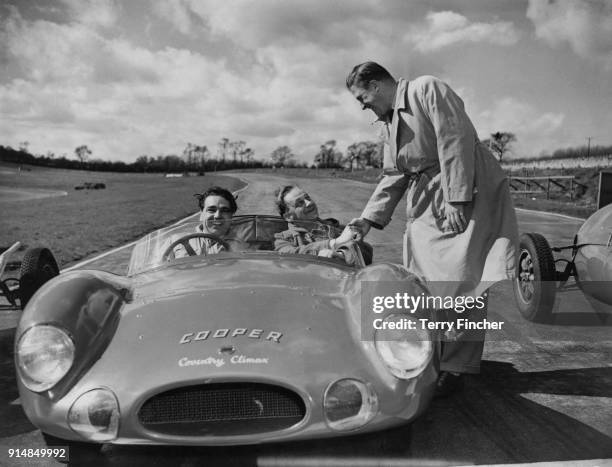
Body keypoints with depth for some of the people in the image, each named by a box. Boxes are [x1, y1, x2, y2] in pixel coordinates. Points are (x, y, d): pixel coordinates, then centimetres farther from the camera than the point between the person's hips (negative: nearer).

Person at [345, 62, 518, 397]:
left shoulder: (428, 89, -5)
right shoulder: (387, 123, 19)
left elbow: (455, 140, -16)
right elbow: (393, 177, 17)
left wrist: (457, 200, -22)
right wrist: (369, 218, 8)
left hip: (467, 192, -8)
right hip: (426, 201, 8)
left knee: (460, 281, -9)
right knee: (423, 281, 6)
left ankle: (455, 368, -2)